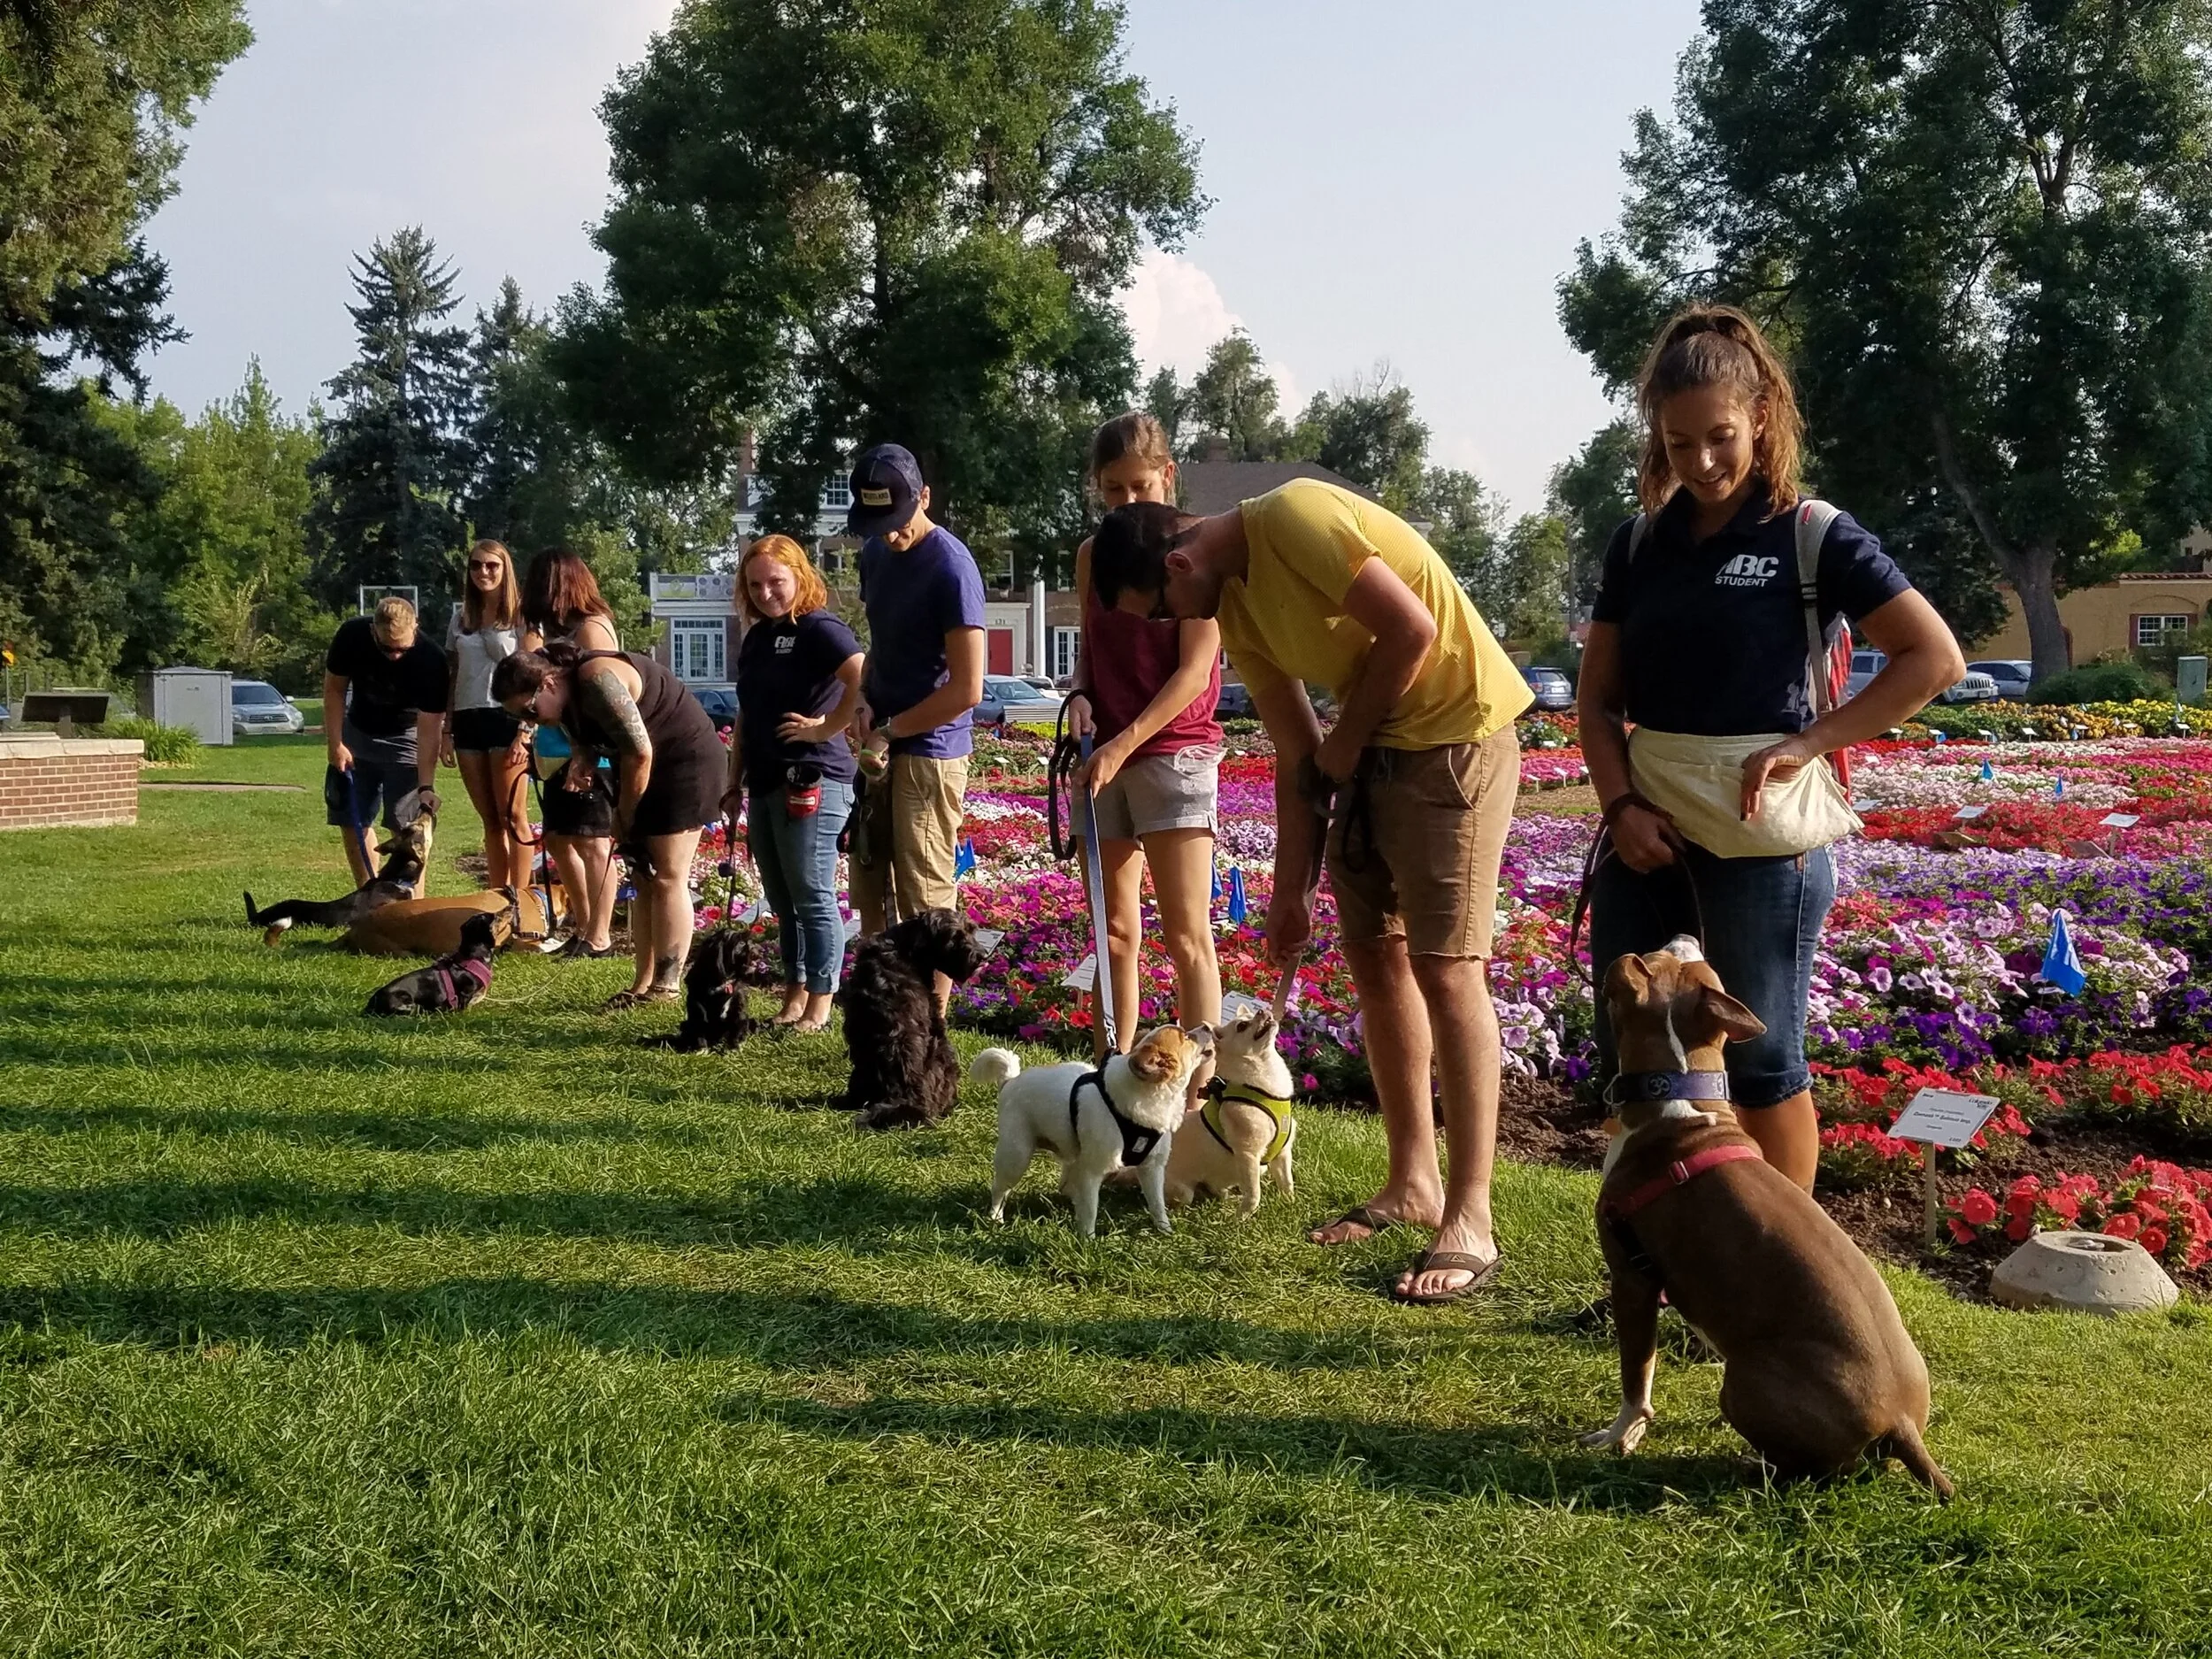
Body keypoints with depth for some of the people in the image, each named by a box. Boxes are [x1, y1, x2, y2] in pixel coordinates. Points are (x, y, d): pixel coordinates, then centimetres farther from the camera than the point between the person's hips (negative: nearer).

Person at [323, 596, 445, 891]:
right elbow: (334, 688, -6)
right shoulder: (351, 635, -24)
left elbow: (428, 730, -28)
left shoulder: (430, 660, -31)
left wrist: (426, 786, -36)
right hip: (358, 732, 4)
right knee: (352, 820, 5)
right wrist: (334, 743, -11)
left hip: (405, 737, -4)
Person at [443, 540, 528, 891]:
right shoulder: (461, 618, 15)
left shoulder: (521, 615, 0)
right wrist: (447, 731, 11)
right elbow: (451, 677, 17)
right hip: (467, 721, 5)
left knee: (510, 816, -5)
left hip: (505, 718, -5)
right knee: (490, 820, 8)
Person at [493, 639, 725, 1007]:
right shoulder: (567, 701, 2)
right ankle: (644, 984, 8)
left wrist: (624, 816, -14)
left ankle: (667, 988, -7)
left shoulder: (598, 682, -26)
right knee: (643, 880, 6)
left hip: (686, 760, -9)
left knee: (667, 879, -9)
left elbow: (640, 752, -26)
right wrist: (621, 814, -7)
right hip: (644, 770, 9)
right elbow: (587, 753, 5)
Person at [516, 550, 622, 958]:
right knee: (558, 839, 15)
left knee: (592, 842, -4)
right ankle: (583, 925, 27)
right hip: (560, 756, 10)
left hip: (589, 758, -10)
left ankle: (599, 938, 3)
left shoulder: (591, 627, -13)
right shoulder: (559, 630, 13)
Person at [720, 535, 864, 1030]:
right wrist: (734, 783, 21)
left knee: (813, 898, -4)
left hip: (811, 784, -9)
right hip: (765, 785, 9)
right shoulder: (757, 637, 17)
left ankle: (818, 1005, 2)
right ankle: (794, 997, 21)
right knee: (782, 901, 13)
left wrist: (826, 728, -17)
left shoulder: (819, 628, -10)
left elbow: (864, 679, -26)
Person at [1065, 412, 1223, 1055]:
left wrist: (1124, 744, -17)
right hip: (1102, 757, 5)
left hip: (1173, 749, -5)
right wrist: (1079, 695, -2)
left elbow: (1194, 668, -11)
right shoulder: (1092, 555, 10)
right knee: (1114, 932, 9)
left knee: (1187, 935, -9)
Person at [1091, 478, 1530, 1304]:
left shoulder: (1296, 519, -19)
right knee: (1374, 954, 11)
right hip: (1368, 749, 9)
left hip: (1455, 732, -9)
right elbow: (1297, 758, 11)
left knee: (1445, 965, -10)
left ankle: (1470, 1220, -6)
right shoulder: (1236, 610, 7)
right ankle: (1413, 1180, 24)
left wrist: (1344, 743, -9)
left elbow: (1413, 629, -22)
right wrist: (1291, 891, 10)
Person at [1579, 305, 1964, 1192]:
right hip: (1648, 831, 5)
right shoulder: (1641, 545, 8)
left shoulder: (1814, 537, -6)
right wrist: (1621, 804, -8)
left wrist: (1809, 743, -15)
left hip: (1759, 835, -5)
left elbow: (1935, 658, -9)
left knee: (1758, 1063, 4)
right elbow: (1600, 697, 9)